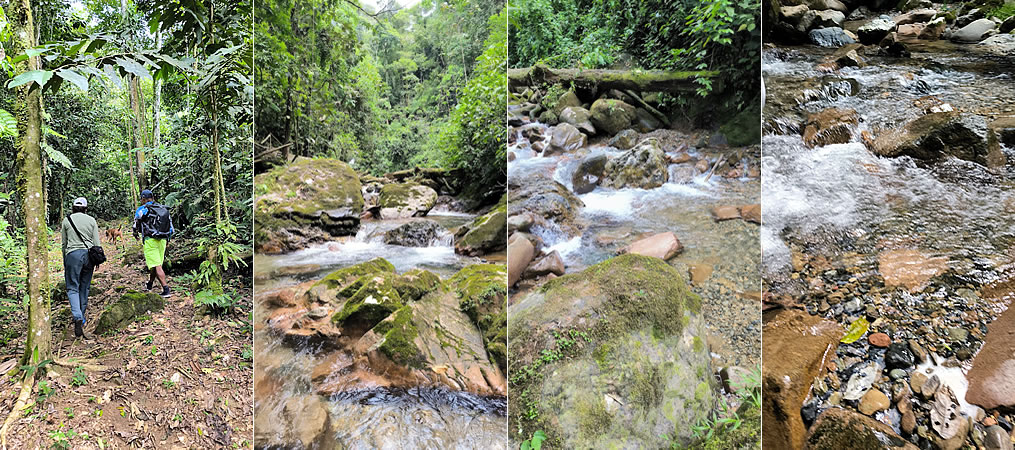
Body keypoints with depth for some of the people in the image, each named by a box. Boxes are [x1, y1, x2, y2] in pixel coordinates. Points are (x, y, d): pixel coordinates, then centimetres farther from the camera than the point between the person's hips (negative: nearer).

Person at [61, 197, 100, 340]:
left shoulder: (66, 221, 3)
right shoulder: (91, 220, 5)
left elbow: (64, 244, 7)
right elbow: (97, 243, 3)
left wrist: (65, 262, 16)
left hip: (73, 254, -2)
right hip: (88, 254, 2)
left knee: (72, 288, -1)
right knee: (84, 287, 13)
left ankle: (78, 318, -22)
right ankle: (82, 318, 23)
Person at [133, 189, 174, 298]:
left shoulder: (142, 210, -3)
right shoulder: (164, 209, 12)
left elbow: (136, 226, 12)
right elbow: (171, 228, 13)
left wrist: (135, 234, 32)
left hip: (150, 240, -6)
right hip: (162, 240, 6)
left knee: (157, 266, -9)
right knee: (155, 264, 20)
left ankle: (166, 289, -17)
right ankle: (149, 284, 40)